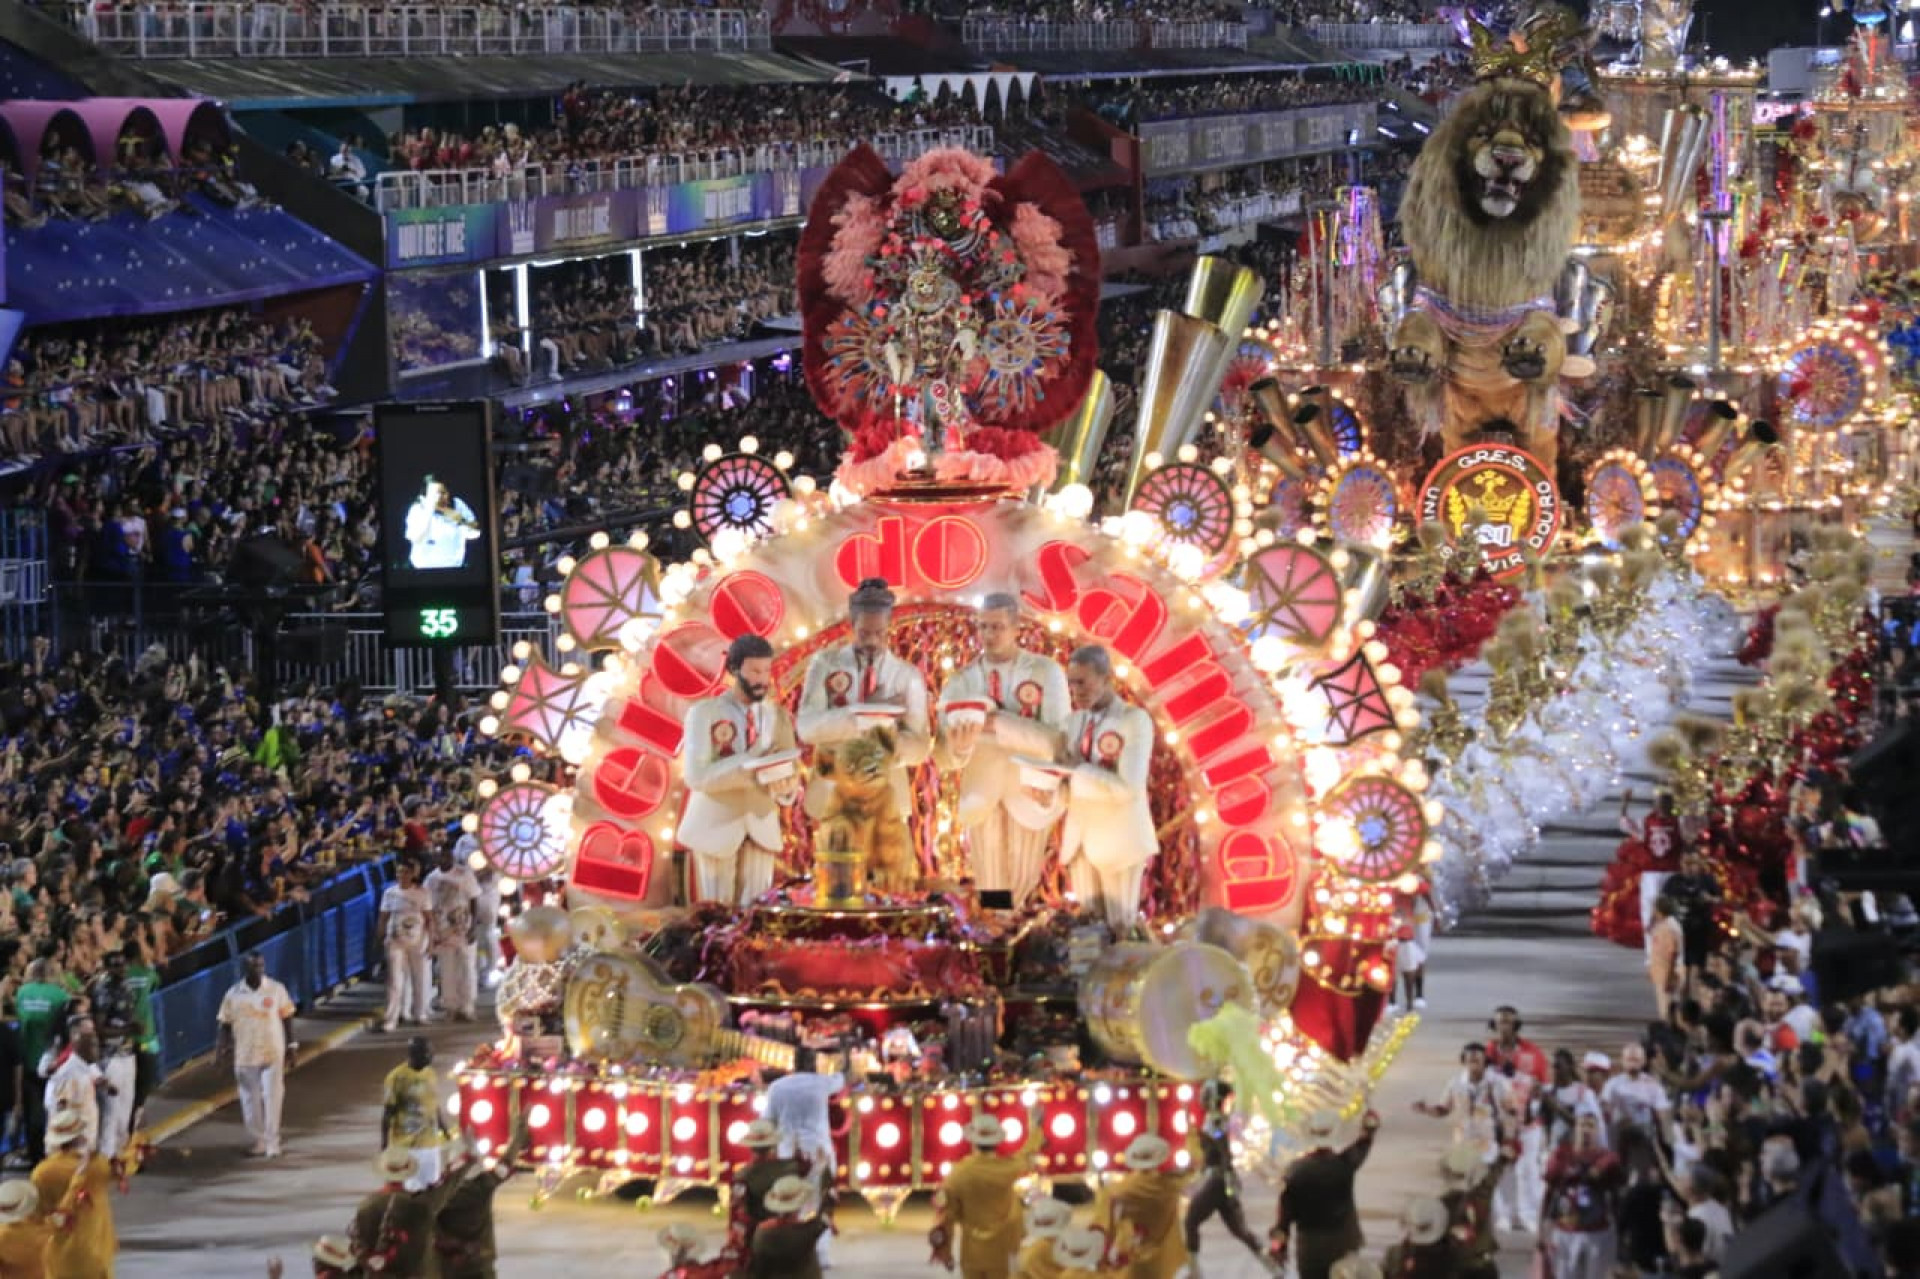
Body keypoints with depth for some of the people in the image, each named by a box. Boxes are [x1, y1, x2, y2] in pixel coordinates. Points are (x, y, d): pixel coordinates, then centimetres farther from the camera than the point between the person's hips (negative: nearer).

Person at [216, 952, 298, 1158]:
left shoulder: (276, 990, -2)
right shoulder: (234, 994, -2)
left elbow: (286, 1019, 4)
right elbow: (225, 1024, 4)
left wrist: (290, 1048, 3)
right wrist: (223, 1046, -12)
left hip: (273, 1054, -1)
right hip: (245, 1056, 1)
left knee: (273, 1098, -7)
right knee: (251, 1101, 8)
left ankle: (272, 1143, -4)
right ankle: (259, 1141, 21)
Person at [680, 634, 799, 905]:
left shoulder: (778, 715, 8)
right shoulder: (703, 713, -5)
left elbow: (792, 771, 2)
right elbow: (697, 776, -16)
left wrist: (786, 782, -22)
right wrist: (751, 766, -25)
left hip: (761, 828, 3)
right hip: (715, 827, -3)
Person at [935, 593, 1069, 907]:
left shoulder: (1046, 672, -9)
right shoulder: (961, 682, 0)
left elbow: (1057, 740, -20)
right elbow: (944, 759, -4)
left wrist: (998, 724, -29)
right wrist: (958, 746, -28)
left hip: (1030, 795, -2)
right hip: (983, 796, 2)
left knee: (1020, 885, 13)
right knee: (990, 893, 9)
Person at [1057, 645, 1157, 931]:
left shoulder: (1134, 720, -11)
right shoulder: (1073, 721, 10)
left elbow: (1128, 788, -20)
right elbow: (1069, 772, 10)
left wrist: (1075, 773, -17)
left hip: (1119, 839, -6)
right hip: (1080, 838, 6)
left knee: (1121, 928, 0)